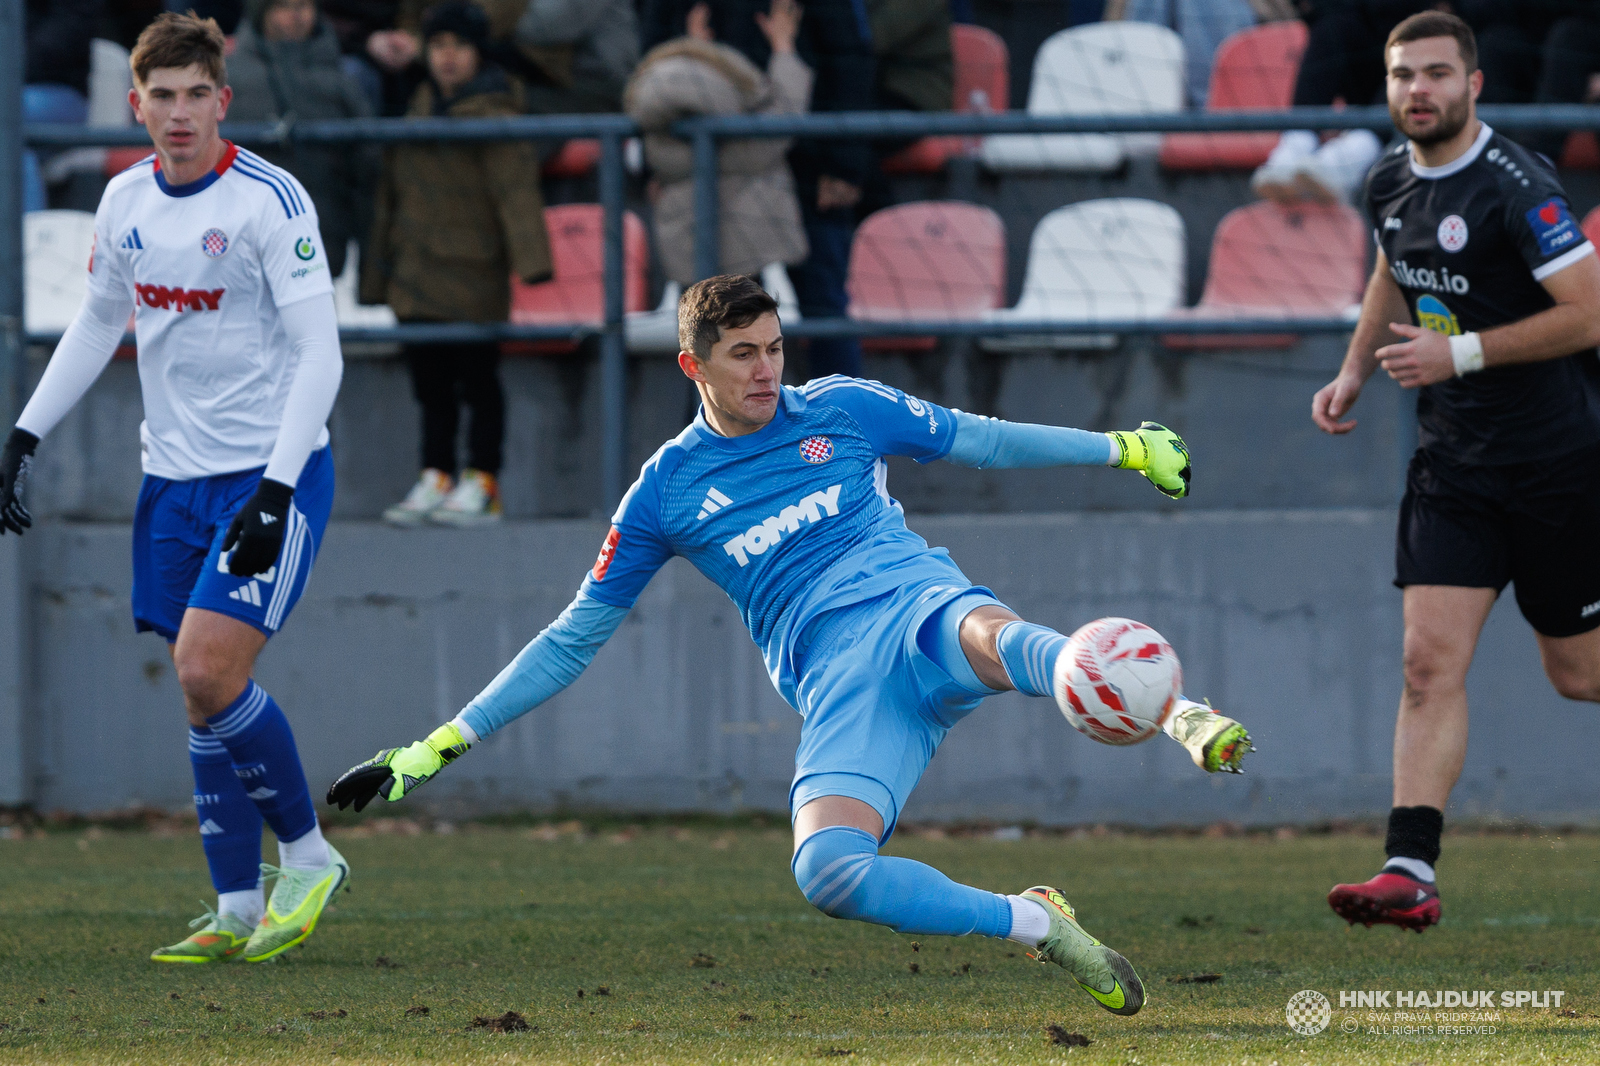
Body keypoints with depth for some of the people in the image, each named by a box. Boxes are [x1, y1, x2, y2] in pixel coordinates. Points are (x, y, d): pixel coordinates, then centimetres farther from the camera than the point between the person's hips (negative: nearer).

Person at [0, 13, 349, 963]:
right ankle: (238, 911, 11)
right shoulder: (126, 201, 6)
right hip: (175, 477, 6)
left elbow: (319, 354, -15)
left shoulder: (269, 200, -14)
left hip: (271, 470, -6)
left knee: (208, 671, -18)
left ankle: (309, 856, 0)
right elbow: (99, 323, 22)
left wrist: (277, 490, -23)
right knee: (204, 695, 4)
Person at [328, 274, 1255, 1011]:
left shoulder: (843, 411, 13)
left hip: (918, 610, 0)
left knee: (990, 636, -41)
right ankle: (1034, 925, -19)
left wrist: (1125, 449, 30)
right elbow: (573, 642, 18)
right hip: (838, 680, 0)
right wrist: (439, 748, 14)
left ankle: (1187, 720, -57)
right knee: (827, 872, -30)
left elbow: (983, 441, 26)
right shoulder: (667, 492, 12)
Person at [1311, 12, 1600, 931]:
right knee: (1432, 661, -9)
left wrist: (1460, 353, -22)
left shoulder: (1517, 189, -18)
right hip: (1453, 463, 6)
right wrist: (1355, 372, 13)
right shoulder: (1392, 184, 5)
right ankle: (1412, 872, -16)